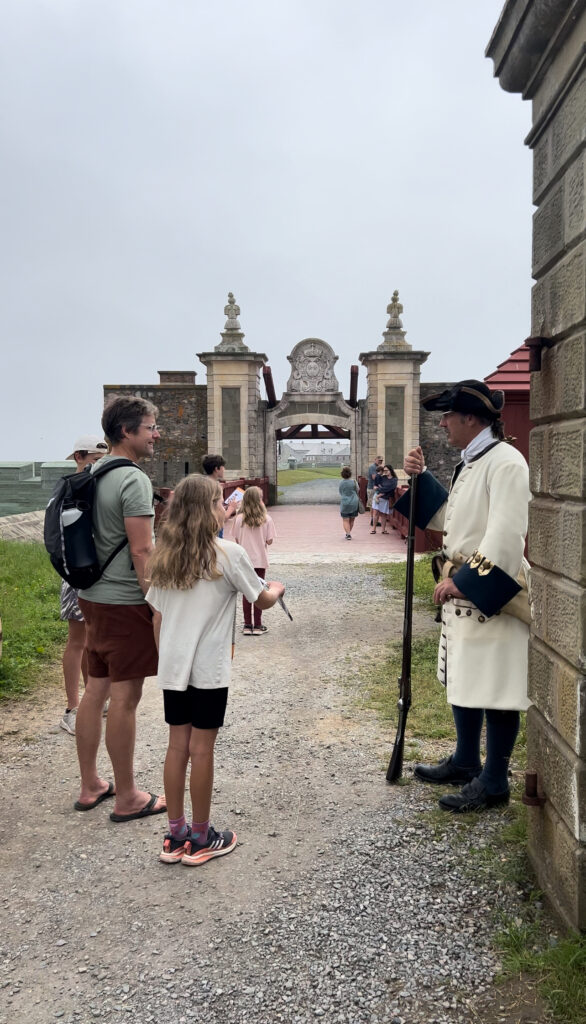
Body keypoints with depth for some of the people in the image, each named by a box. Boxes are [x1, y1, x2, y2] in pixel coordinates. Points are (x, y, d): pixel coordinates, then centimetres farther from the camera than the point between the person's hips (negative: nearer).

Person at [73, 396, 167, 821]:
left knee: (95, 691, 15)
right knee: (124, 699, 0)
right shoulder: (134, 480, -16)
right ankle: (127, 798, 12)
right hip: (125, 603, -9)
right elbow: (142, 551, -20)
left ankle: (90, 785, 27)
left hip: (93, 597, 9)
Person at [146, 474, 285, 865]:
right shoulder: (229, 554, -11)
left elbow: (157, 618, 10)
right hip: (209, 670, -5)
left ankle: (176, 835, 23)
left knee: (177, 746, 13)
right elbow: (263, 600, 0)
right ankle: (201, 839, 17)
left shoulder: (165, 556, 5)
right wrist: (278, 587, 21)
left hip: (173, 668, 5)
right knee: (202, 749, 4)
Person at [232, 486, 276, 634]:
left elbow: (237, 540, -1)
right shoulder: (266, 519, -11)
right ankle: (257, 625, 12)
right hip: (260, 560, -1)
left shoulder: (239, 519, -7)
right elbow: (269, 541, -8)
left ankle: (247, 625, 13)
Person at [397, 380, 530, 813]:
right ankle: (466, 762, 34)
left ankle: (494, 781, 13)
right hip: (464, 592, 10)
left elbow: (506, 534, -25)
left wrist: (464, 580, -24)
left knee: (495, 689, 1)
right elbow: (447, 517, 21)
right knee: (462, 680, 19)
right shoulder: (470, 463, 13)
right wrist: (421, 477, 10)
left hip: (493, 594, -10)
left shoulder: (505, 462, -17)